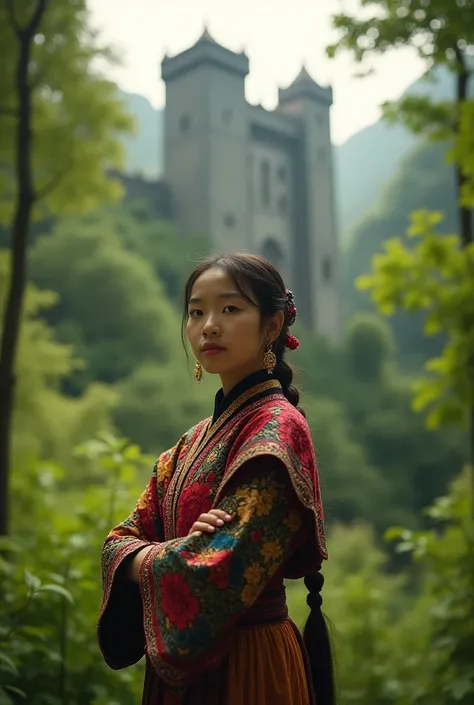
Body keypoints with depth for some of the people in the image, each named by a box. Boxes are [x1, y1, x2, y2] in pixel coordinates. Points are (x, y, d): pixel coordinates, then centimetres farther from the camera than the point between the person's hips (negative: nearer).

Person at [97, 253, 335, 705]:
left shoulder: (276, 428, -16)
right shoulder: (196, 440, 8)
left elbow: (220, 573, -25)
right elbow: (120, 541, 4)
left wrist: (145, 559, -8)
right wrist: (176, 550, -16)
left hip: (245, 667, -7)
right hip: (183, 664, 7)